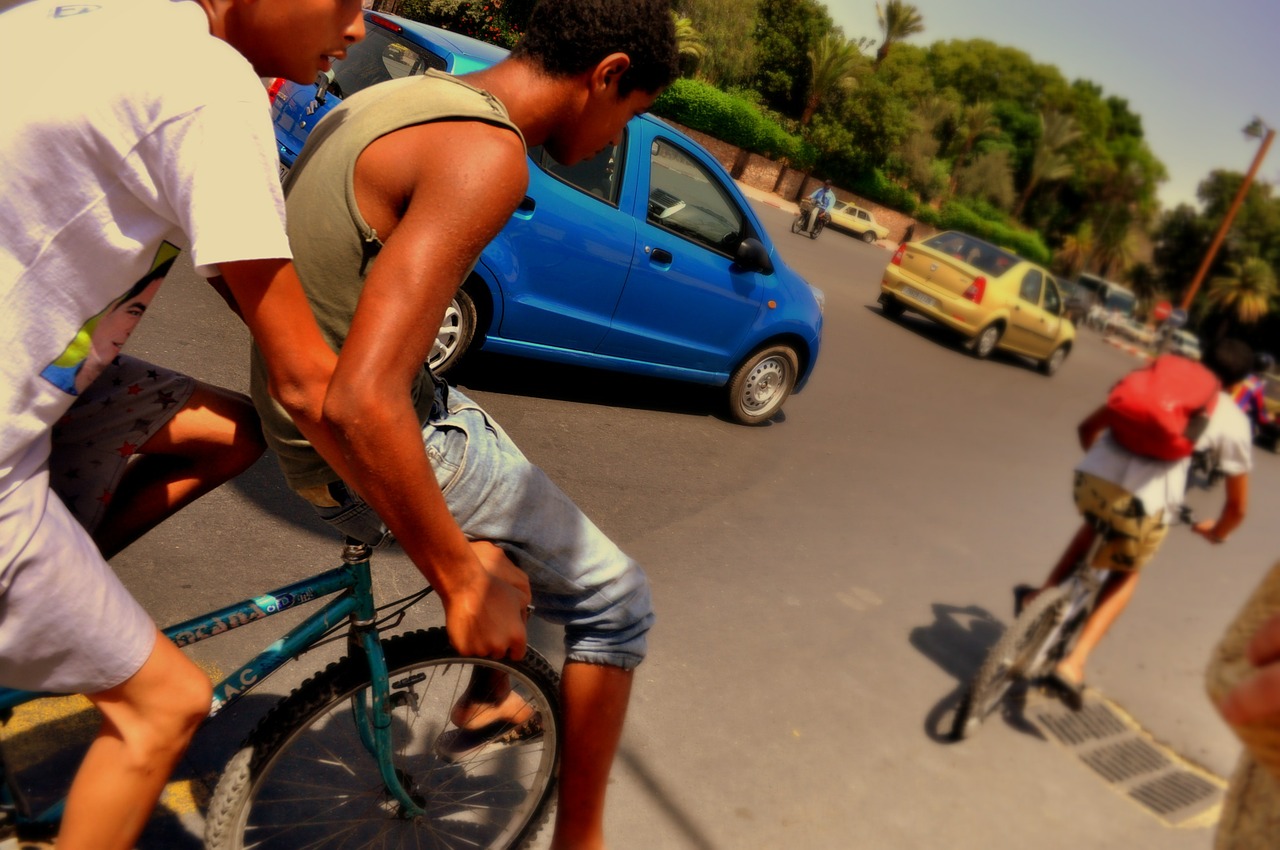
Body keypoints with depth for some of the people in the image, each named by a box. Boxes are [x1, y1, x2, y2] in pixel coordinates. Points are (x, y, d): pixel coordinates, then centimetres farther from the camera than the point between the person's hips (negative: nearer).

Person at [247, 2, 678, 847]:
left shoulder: (398, 98, 7)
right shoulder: (486, 151, -23)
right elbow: (364, 402, -33)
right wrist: (462, 582, -22)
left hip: (301, 417, 10)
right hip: (373, 450, -9)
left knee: (525, 509, 30)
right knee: (615, 602, 4)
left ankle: (485, 704, 47)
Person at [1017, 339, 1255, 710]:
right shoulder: (1233, 420, 16)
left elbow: (1088, 427, 31)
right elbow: (1238, 506, 22)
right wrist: (1216, 532, 43)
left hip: (1091, 478, 3)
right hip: (1143, 504, -2)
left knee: (1096, 524, 39)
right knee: (1127, 573, 27)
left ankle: (1042, 594, 31)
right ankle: (1073, 664, 15)